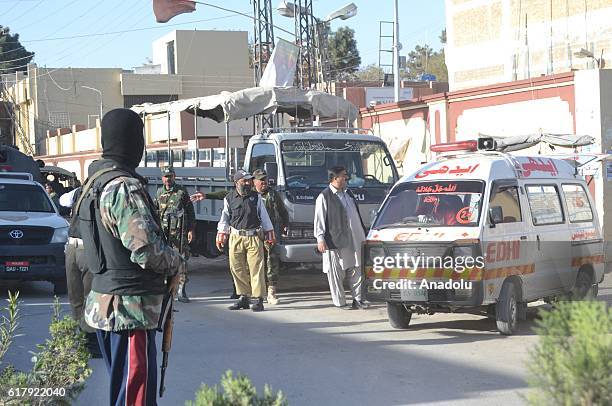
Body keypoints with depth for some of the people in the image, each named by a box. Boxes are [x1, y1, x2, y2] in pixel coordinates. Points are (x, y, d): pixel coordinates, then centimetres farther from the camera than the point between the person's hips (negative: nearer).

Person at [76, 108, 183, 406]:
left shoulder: (94, 183, 13)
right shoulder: (125, 188, -19)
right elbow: (147, 249, -26)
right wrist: (176, 262, -5)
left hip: (103, 304, 10)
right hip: (130, 309, -10)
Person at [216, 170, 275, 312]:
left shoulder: (256, 197, 6)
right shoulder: (229, 198, 6)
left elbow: (264, 216, 12)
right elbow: (224, 219, 13)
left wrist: (269, 235, 11)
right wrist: (221, 236, 10)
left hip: (254, 237, -1)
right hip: (236, 237, 1)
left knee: (256, 268, -6)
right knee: (237, 268, 2)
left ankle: (258, 299, -4)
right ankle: (243, 297, 14)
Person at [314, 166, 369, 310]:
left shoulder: (348, 193, 17)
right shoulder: (324, 196, -6)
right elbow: (319, 219, -9)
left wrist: (363, 233, 24)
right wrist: (320, 238, -16)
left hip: (354, 240, 7)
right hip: (335, 242, -7)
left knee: (357, 270, 8)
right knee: (336, 273, -1)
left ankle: (357, 299, 15)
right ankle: (339, 302, 6)